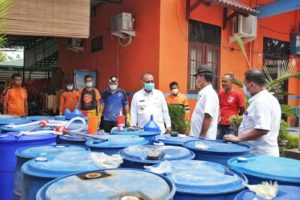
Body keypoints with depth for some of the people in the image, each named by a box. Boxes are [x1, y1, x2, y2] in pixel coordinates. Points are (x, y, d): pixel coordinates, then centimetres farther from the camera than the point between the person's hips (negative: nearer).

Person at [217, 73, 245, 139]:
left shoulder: (238, 94, -8)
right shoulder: (220, 94, 7)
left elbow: (242, 110, -1)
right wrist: (218, 117, 13)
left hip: (231, 125, -5)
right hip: (220, 124, 5)